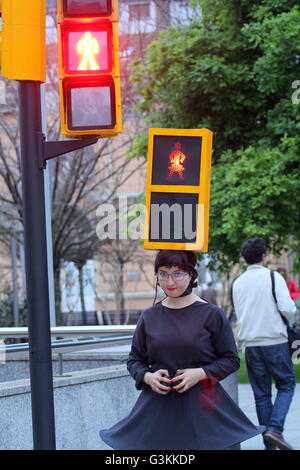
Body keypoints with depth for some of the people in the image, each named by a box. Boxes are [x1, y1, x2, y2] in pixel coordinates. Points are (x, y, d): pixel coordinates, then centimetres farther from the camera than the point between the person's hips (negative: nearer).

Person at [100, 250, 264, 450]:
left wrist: (201, 373, -14)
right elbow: (134, 360, 15)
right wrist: (147, 377, -6)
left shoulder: (211, 314, -1)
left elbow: (231, 360, 1)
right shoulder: (149, 316, 8)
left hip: (201, 406, -2)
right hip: (157, 408, 2)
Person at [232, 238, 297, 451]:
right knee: (286, 384, 8)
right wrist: (291, 317, 7)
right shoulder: (273, 277, -7)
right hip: (275, 340, -4)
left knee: (261, 393, 9)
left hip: (250, 343, 4)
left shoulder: (237, 283, 7)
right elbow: (287, 308, -14)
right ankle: (275, 429, -12)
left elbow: (239, 313, 13)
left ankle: (269, 443, 9)